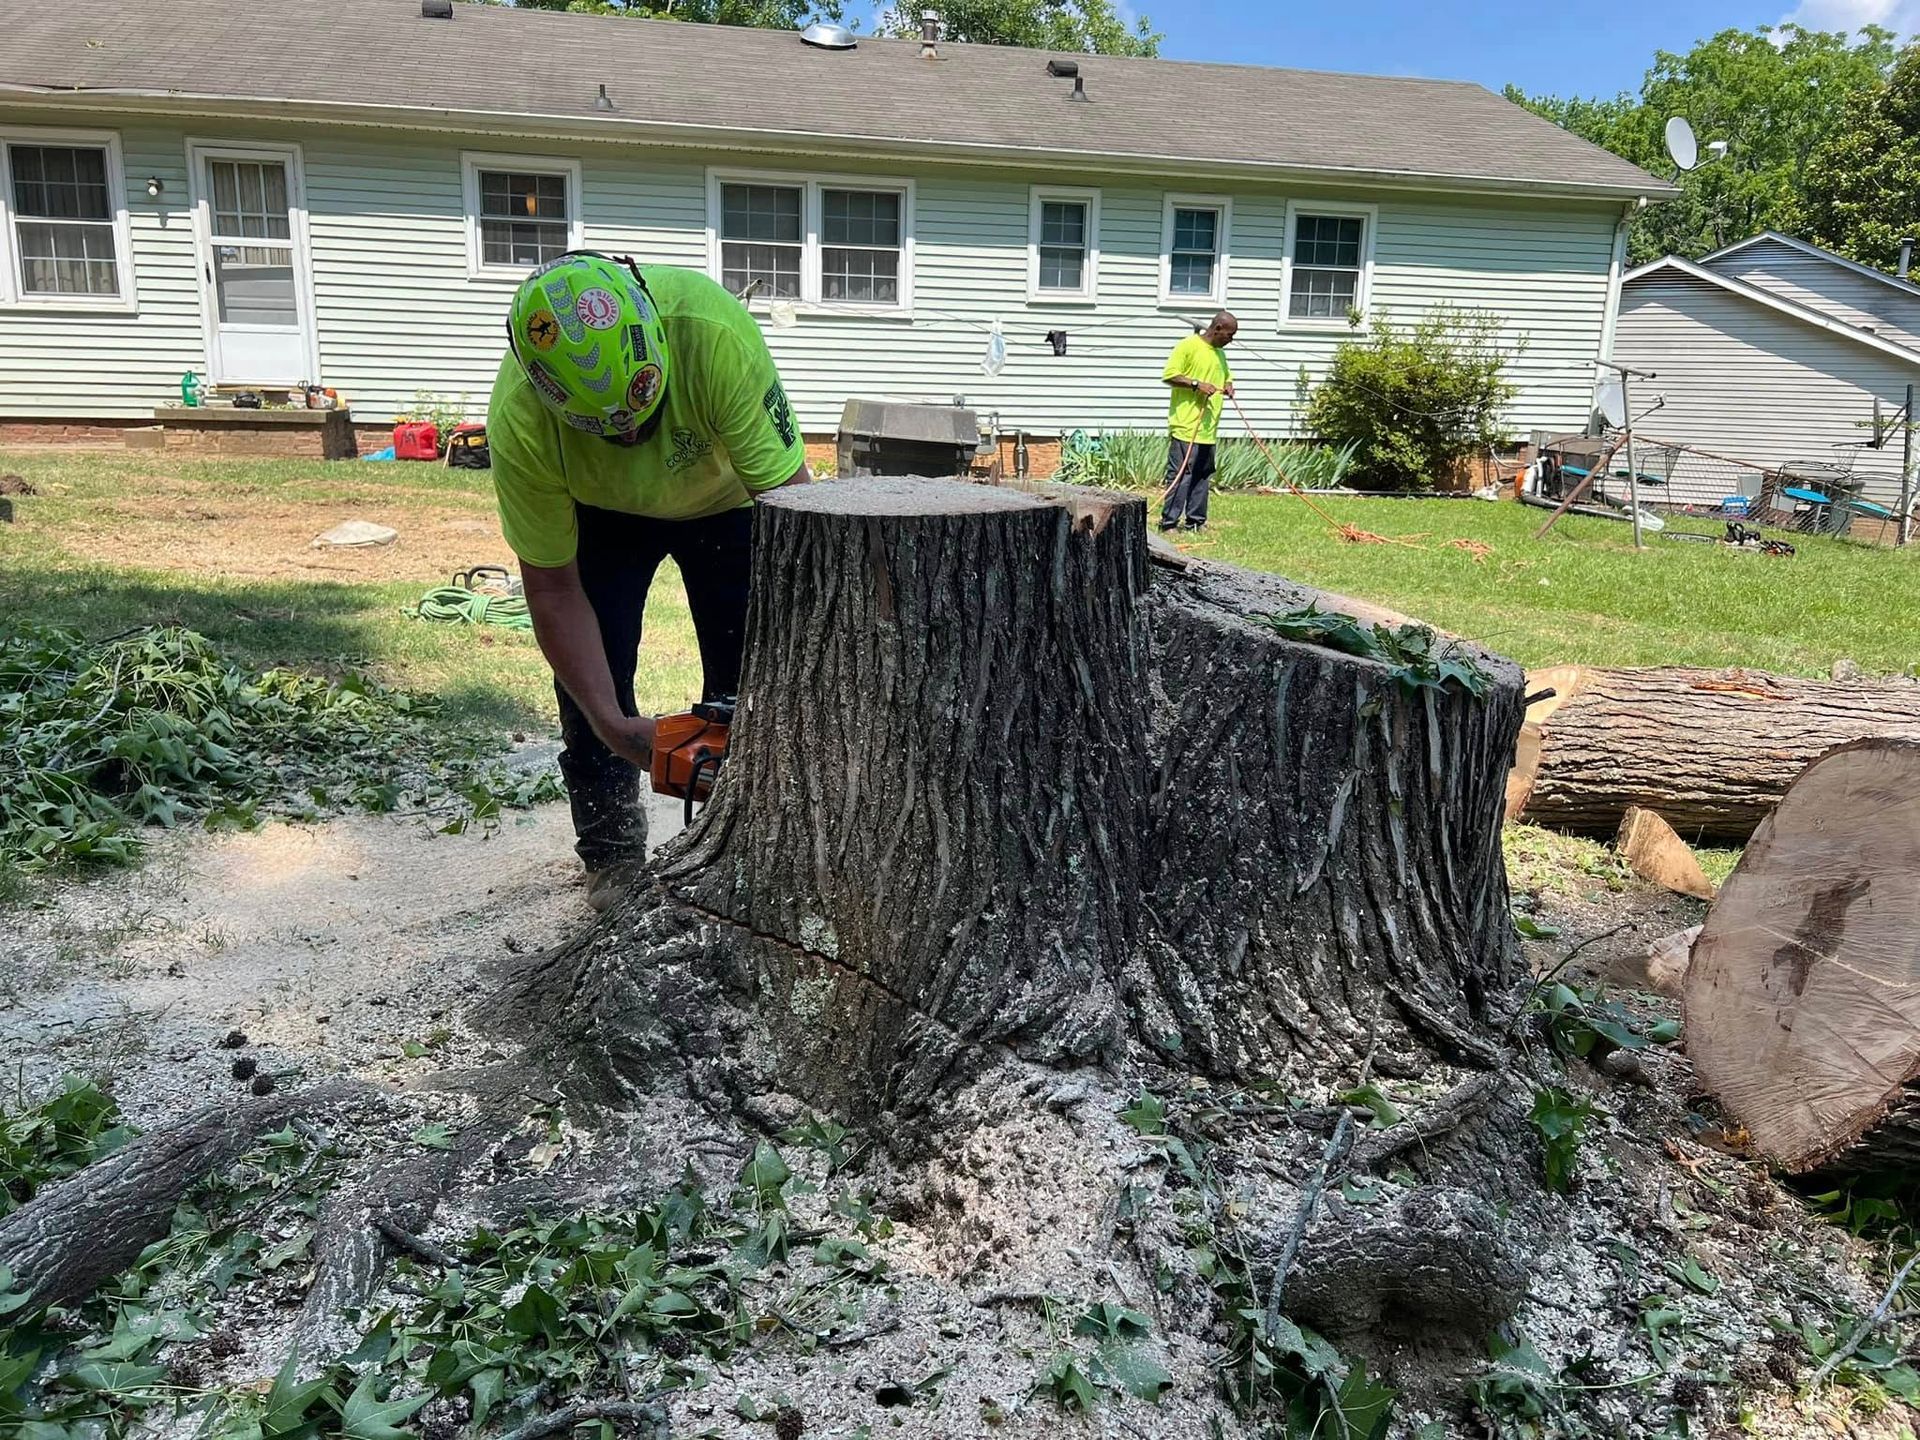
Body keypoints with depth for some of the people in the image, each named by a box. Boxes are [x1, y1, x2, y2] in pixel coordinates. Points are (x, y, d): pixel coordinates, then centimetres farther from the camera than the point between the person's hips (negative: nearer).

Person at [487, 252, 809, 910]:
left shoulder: (713, 330, -43)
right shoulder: (519, 418, -36)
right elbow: (553, 588, -24)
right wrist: (611, 723, -31)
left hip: (725, 498, 0)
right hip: (599, 513, 1)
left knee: (746, 684, -5)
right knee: (588, 678, -8)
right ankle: (612, 858, 10)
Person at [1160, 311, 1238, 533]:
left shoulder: (1220, 353, 20)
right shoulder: (1188, 346, -8)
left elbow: (1226, 375, 36)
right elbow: (1168, 375, -14)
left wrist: (1228, 384, 13)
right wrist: (1196, 384, -21)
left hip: (1208, 428, 9)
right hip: (1186, 426, -9)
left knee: (1202, 476, 10)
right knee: (1180, 475, -9)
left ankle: (1195, 521, 17)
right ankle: (1169, 522, -6)